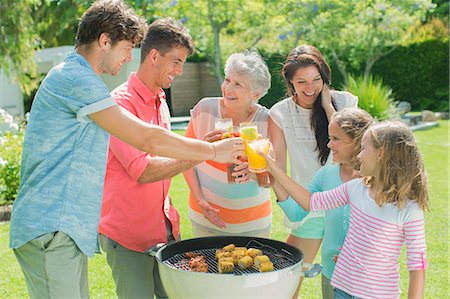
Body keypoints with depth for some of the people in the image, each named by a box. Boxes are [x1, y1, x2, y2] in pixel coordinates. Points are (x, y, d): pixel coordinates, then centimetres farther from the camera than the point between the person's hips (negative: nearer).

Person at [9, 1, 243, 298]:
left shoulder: (70, 76, 19)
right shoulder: (76, 78, -14)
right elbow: (147, 139, -17)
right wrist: (214, 151, -6)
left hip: (66, 228, 10)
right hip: (50, 229, -10)